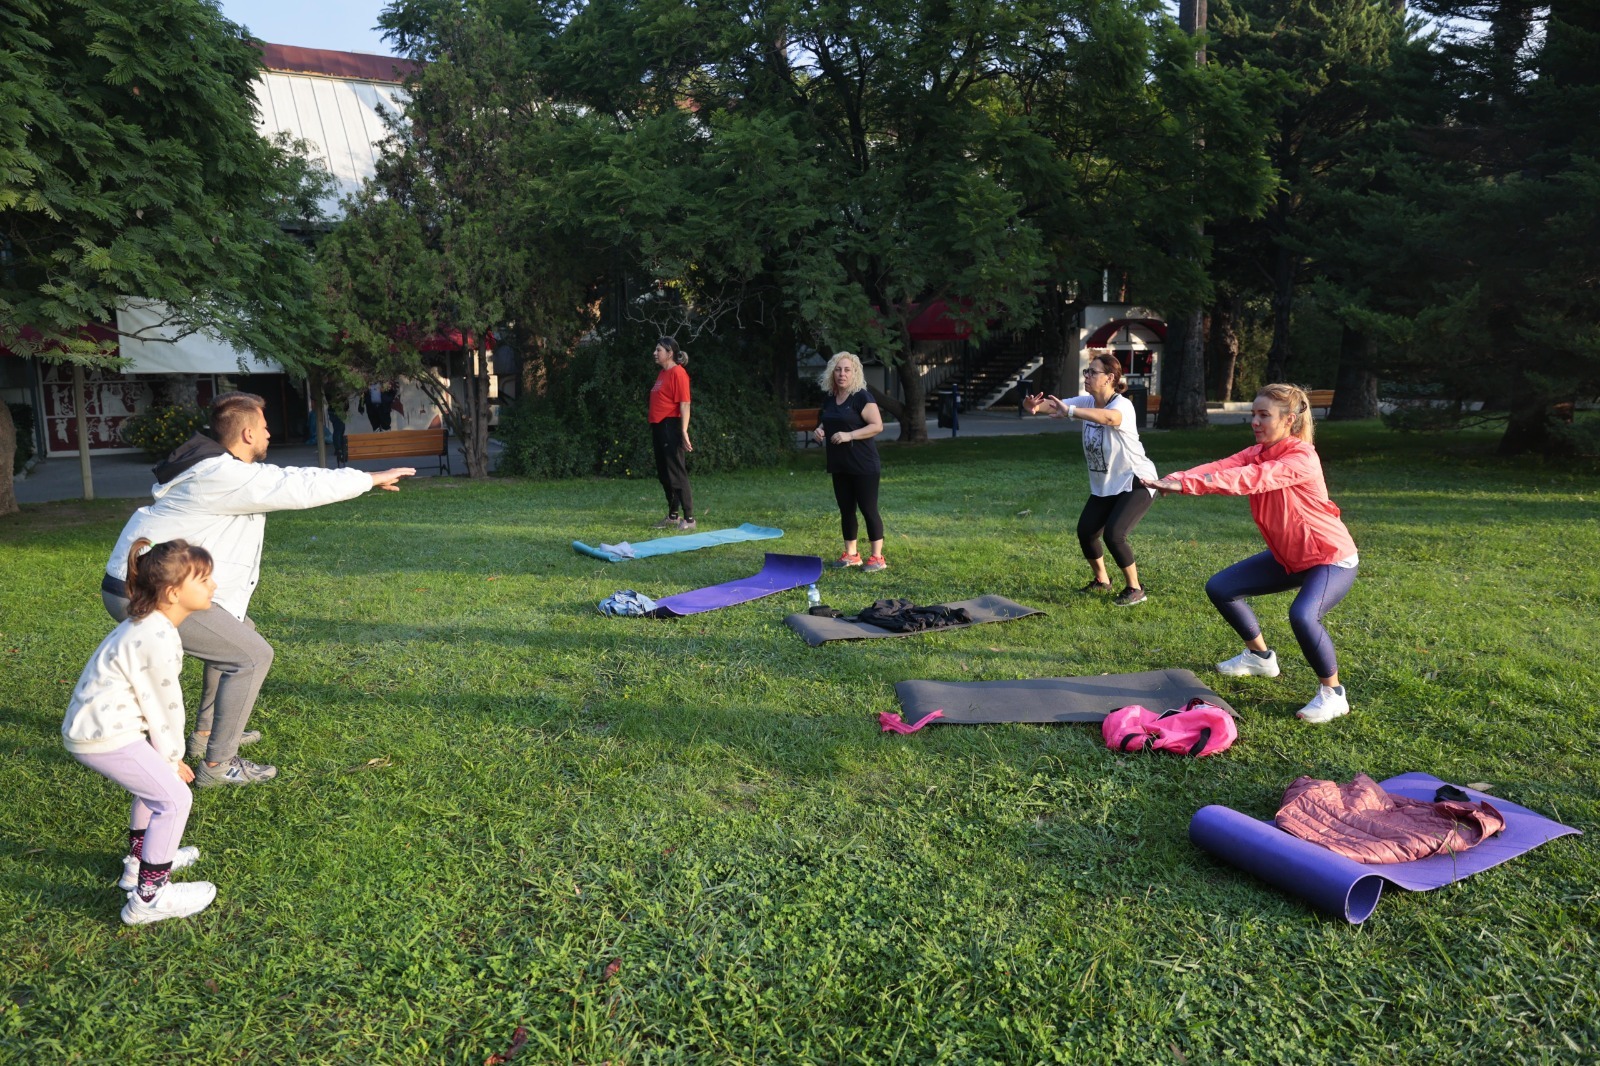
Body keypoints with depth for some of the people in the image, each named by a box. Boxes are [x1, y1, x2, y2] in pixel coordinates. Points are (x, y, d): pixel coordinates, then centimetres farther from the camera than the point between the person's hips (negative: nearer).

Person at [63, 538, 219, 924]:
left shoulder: (147, 624, 10)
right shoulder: (158, 640, -24)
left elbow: (158, 700, 15)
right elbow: (164, 708, -15)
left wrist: (169, 759, 18)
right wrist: (173, 759, 1)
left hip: (92, 723, 11)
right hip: (102, 737, -11)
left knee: (158, 781, 25)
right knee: (174, 797, -7)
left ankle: (140, 861, 39)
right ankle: (148, 898, 1)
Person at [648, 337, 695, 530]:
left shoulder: (678, 373, -12)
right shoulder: (662, 373, 16)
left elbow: (685, 404, -18)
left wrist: (684, 431, -24)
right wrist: (654, 428, 19)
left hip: (671, 427, -10)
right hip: (659, 428, 10)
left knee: (677, 474, -7)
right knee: (663, 474, 13)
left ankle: (689, 519, -2)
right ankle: (673, 516, 23)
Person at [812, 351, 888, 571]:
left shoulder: (862, 397, -11)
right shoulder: (830, 399, 11)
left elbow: (877, 426, -17)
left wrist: (849, 435, -24)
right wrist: (819, 430, 2)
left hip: (863, 466, -7)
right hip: (839, 465, 7)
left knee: (868, 509, -2)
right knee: (846, 509, 12)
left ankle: (878, 557, 5)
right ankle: (851, 554, 22)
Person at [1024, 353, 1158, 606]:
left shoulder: (1123, 406, -24)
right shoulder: (1087, 402, -3)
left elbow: (1109, 417, -49)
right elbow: (1056, 405, -18)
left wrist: (1070, 411, -60)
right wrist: (1036, 405, -42)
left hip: (1135, 482, -7)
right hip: (1104, 485, 7)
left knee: (1113, 535, -18)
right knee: (1085, 531, 3)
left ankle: (1135, 589, 3)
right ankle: (1101, 580, 29)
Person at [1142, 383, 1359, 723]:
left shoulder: (1301, 458, -27)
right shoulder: (1259, 452, -3)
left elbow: (1252, 478, -43)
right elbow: (1223, 466, -20)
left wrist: (1188, 484, -52)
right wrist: (1177, 478, -40)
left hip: (1332, 559, -8)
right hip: (1287, 556, 9)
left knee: (1302, 615, -33)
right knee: (1220, 588, 7)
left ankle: (1332, 693, -8)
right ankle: (1260, 656, 29)